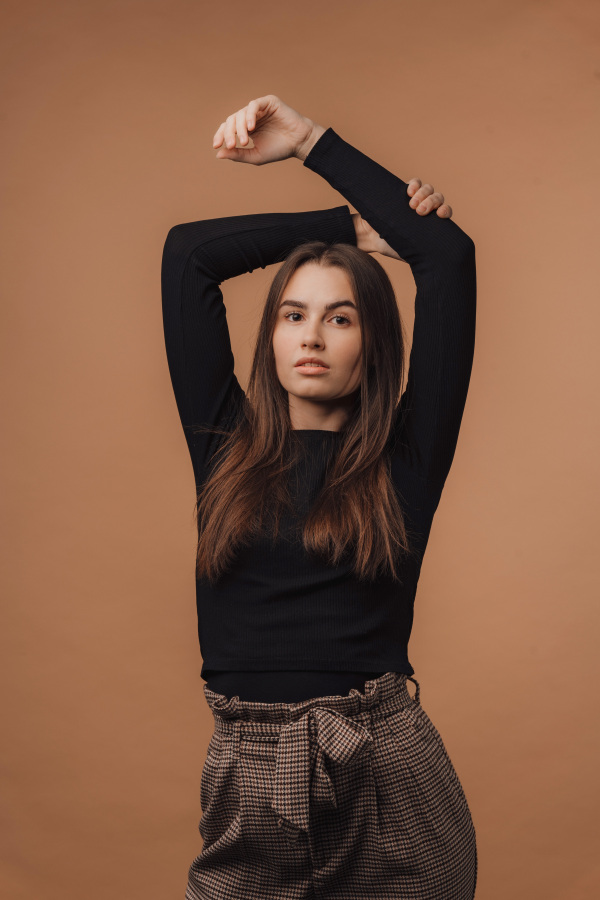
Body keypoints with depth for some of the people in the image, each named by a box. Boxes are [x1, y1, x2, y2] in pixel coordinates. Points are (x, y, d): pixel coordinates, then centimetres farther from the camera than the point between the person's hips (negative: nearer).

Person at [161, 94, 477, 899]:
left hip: (388, 780, -1)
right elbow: (188, 252, 5)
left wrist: (309, 141, 4)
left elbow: (449, 255, -3)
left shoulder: (404, 456, 0)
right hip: (247, 791, 2)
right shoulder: (225, 442, 6)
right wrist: (354, 227, 9)